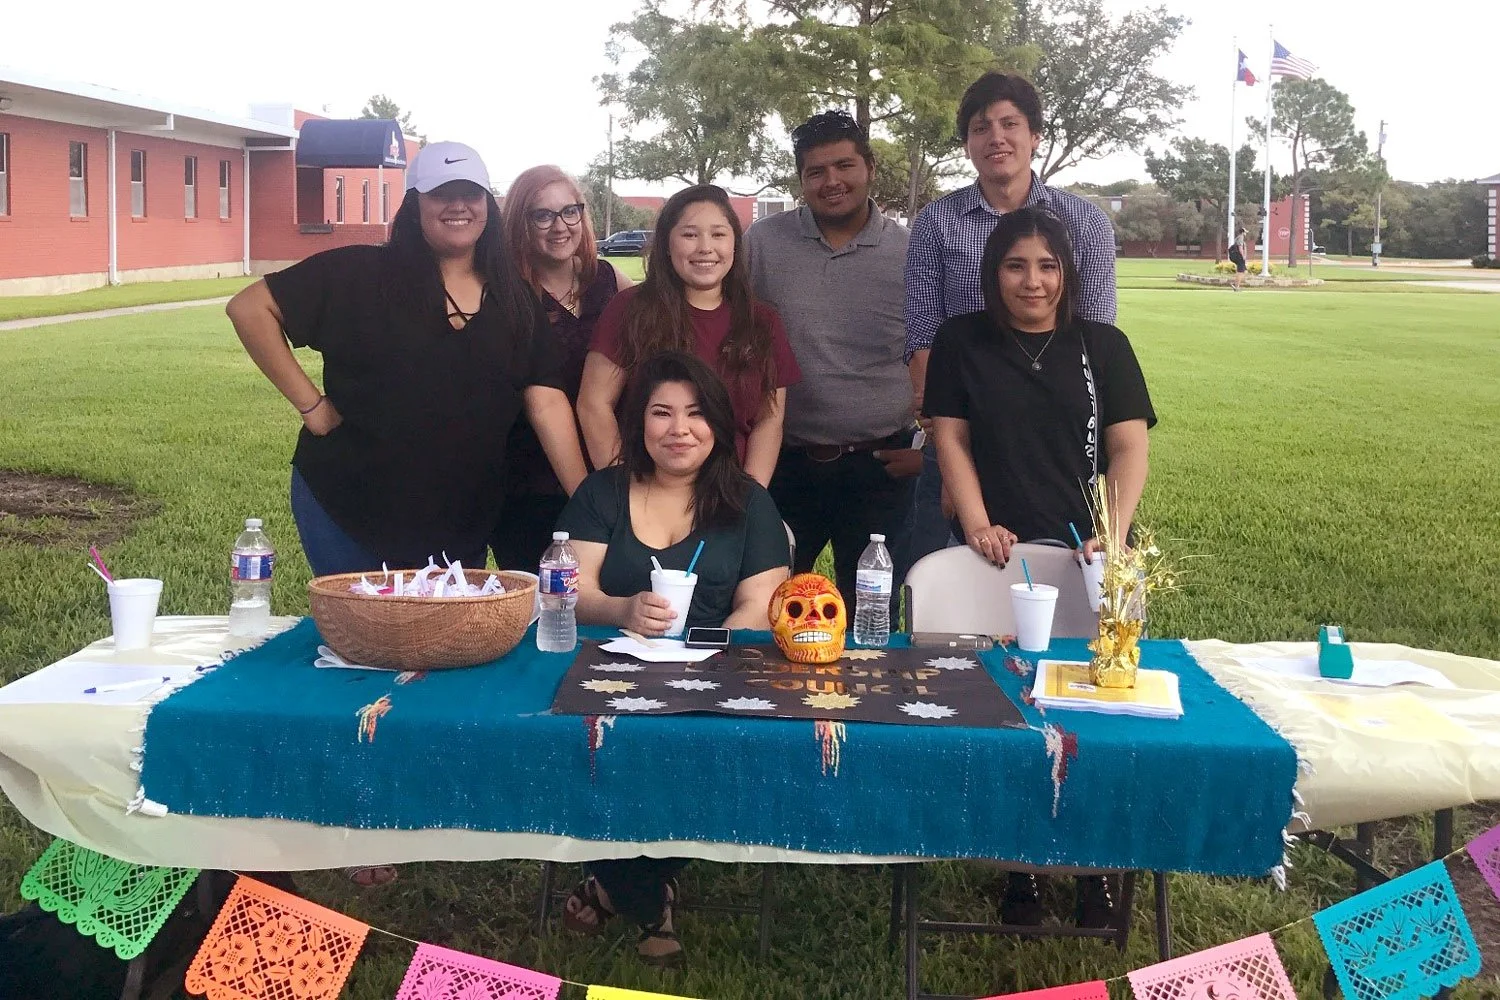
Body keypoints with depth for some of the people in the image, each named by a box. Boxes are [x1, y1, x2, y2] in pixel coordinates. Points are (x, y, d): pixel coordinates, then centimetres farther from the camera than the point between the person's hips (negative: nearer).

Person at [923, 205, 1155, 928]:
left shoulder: (1103, 346, 7)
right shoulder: (962, 342, 6)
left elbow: (1129, 447, 2)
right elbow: (950, 437, 3)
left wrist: (1114, 534, -12)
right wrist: (978, 524, -9)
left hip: (1085, 560, 1)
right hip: (998, 556, 0)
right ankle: (1016, 865, 12)